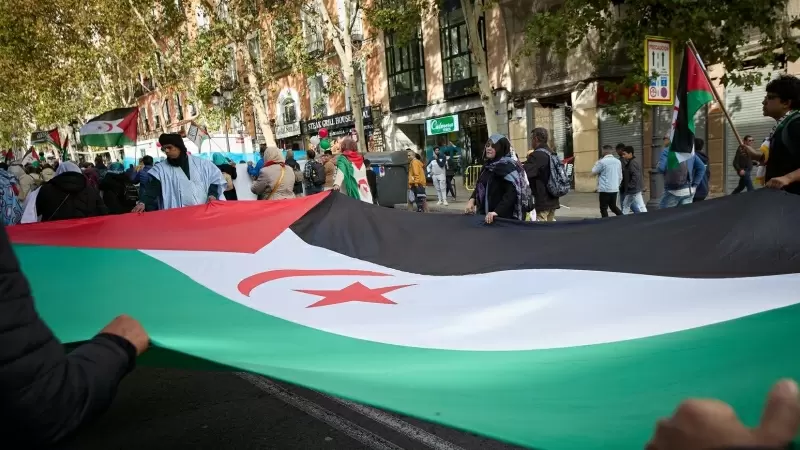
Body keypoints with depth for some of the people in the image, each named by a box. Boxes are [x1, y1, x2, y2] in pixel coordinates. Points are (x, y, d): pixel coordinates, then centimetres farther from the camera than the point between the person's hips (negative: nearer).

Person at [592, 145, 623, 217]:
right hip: (615, 189, 7)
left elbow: (594, 171, -2)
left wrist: (597, 163, 11)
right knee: (613, 206, 20)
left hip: (604, 189, -7)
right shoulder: (618, 161, 7)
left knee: (603, 209, 2)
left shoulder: (602, 161, -14)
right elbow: (620, 177, 13)